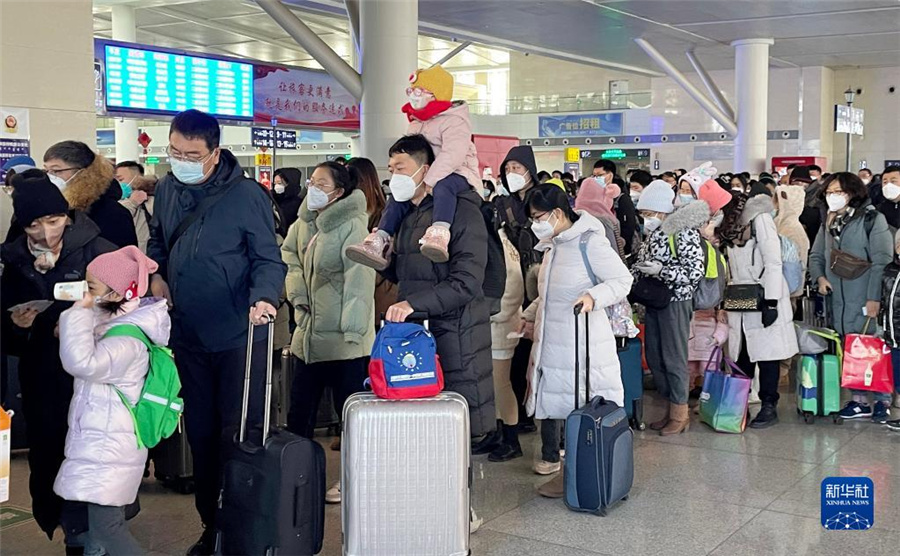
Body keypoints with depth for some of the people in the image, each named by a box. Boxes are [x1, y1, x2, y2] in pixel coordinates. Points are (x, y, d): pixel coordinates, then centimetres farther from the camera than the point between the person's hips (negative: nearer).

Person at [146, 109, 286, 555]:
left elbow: (268, 259, -12)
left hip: (237, 336, -5)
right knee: (200, 434, 13)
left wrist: (264, 298, -29)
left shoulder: (246, 195, -14)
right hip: (188, 334, 6)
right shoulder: (167, 189, 4)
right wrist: (156, 274, 3)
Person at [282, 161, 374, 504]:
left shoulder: (353, 226, -15)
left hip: (342, 338, -7)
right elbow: (288, 255, 23)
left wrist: (352, 330, -21)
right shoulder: (305, 223, 7)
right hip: (308, 333, 7)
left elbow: (359, 282, -18)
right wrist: (297, 293, 7)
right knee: (299, 409, 14)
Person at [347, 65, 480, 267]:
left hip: (457, 175, -8)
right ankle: (379, 242, -15)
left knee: (443, 186, -40)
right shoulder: (416, 123, 19)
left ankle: (439, 235, -59)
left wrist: (427, 182, -35)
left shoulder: (454, 121, -11)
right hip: (427, 179, 9)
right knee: (398, 196, -10)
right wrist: (401, 178, -3)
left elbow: (452, 155, -27)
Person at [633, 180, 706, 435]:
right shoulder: (653, 234, 9)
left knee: (674, 358, -1)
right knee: (653, 356, 11)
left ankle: (680, 413, 13)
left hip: (676, 301, -8)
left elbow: (696, 271, -16)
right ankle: (671, 407, 25)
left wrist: (661, 271, -23)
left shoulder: (684, 232, -13)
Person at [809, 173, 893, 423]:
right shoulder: (828, 222, 14)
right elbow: (816, 255, 21)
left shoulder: (872, 219, -6)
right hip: (839, 299, 6)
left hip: (866, 299, -6)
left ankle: (883, 400, 9)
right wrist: (819, 277, 1)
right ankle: (859, 401, 16)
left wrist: (874, 297, -17)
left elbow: (882, 261, -12)